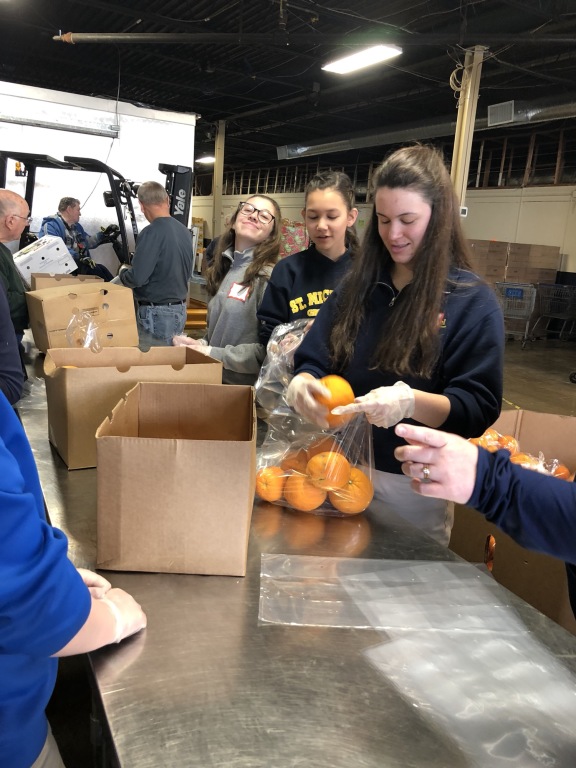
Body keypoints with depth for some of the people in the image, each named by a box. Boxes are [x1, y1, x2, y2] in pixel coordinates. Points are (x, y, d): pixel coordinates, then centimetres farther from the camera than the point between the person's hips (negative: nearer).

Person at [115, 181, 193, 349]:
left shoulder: (152, 232, -18)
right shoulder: (185, 231, 5)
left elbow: (137, 278, -20)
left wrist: (122, 272, 0)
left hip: (157, 313, -8)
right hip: (180, 310, 8)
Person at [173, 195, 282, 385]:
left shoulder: (270, 276, -15)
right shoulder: (223, 269, 9)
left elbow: (272, 350, -21)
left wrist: (214, 354, -18)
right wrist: (201, 345, 0)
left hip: (244, 387, -7)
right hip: (213, 378, 7)